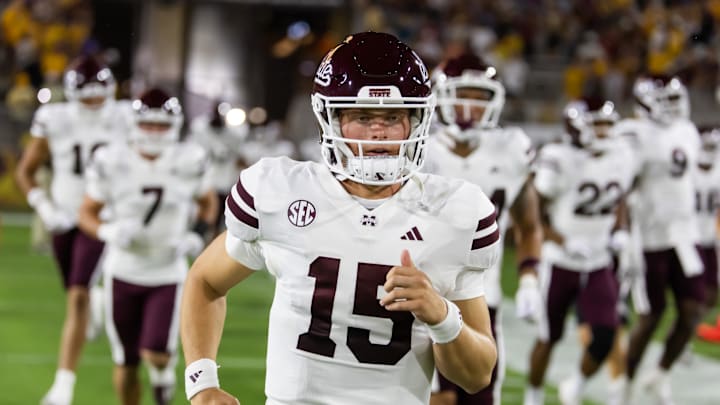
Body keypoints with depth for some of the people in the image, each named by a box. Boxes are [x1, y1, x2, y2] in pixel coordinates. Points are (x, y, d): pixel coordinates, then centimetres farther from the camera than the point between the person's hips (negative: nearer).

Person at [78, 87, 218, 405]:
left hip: (168, 274, 0)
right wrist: (109, 231, -21)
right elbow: (87, 213, -1)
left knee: (156, 354, -16)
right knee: (126, 364, 7)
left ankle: (163, 370, 20)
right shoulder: (112, 162, -10)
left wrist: (198, 235, -7)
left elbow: (208, 203, 12)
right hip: (124, 273, 1)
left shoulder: (189, 163, -7)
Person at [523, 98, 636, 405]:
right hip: (560, 263, -4)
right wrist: (563, 242, -20)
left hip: (599, 264, 4)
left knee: (606, 334, -10)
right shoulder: (560, 160, -16)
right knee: (548, 337, 7)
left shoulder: (621, 158, 1)